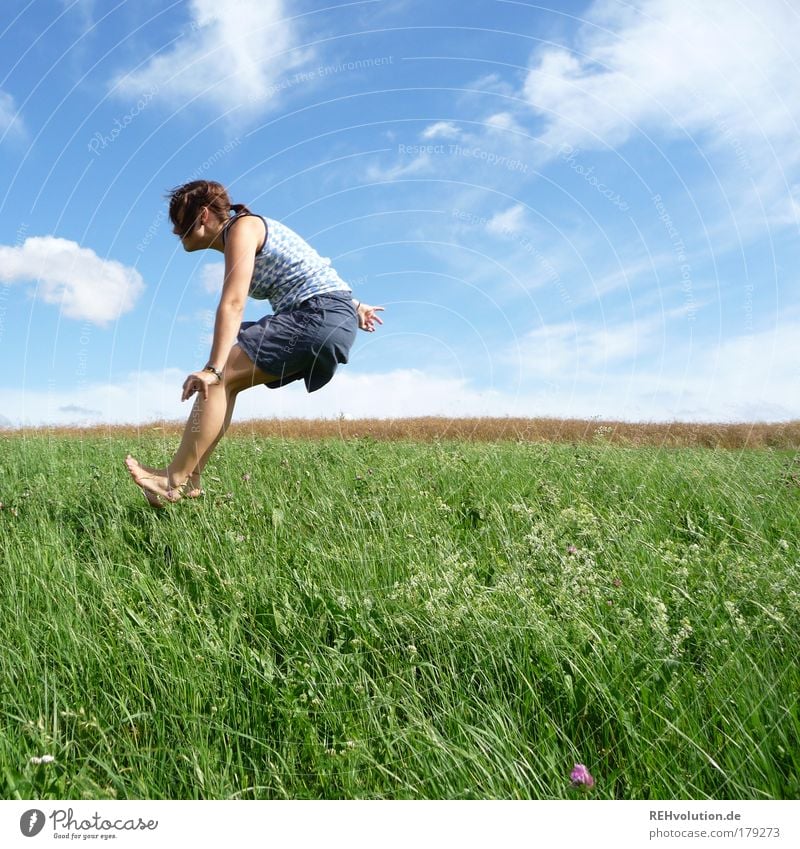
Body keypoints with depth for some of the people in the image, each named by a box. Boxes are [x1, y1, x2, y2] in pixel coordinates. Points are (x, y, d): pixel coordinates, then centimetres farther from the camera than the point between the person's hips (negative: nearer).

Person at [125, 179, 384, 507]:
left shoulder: (241, 228, -8)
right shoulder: (245, 232, 21)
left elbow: (233, 302, -22)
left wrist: (213, 368, -30)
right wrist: (351, 306, 32)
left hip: (321, 315, -10)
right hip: (325, 318, 10)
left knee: (220, 378, -14)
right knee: (223, 381, 7)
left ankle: (174, 480, -11)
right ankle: (189, 478, 6)